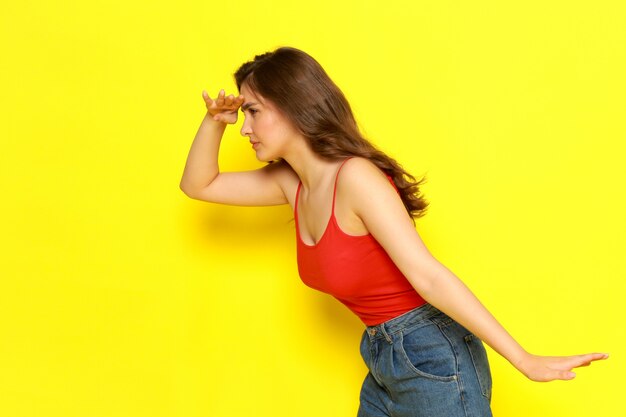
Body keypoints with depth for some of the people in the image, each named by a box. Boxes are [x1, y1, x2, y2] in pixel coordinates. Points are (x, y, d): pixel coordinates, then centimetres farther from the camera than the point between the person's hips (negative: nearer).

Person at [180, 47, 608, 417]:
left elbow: (429, 275, -27)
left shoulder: (356, 177, -21)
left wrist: (524, 360, -28)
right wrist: (215, 121, -1)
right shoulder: (292, 182, 3)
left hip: (432, 358, -8)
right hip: (383, 363, 8)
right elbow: (198, 185, 15)